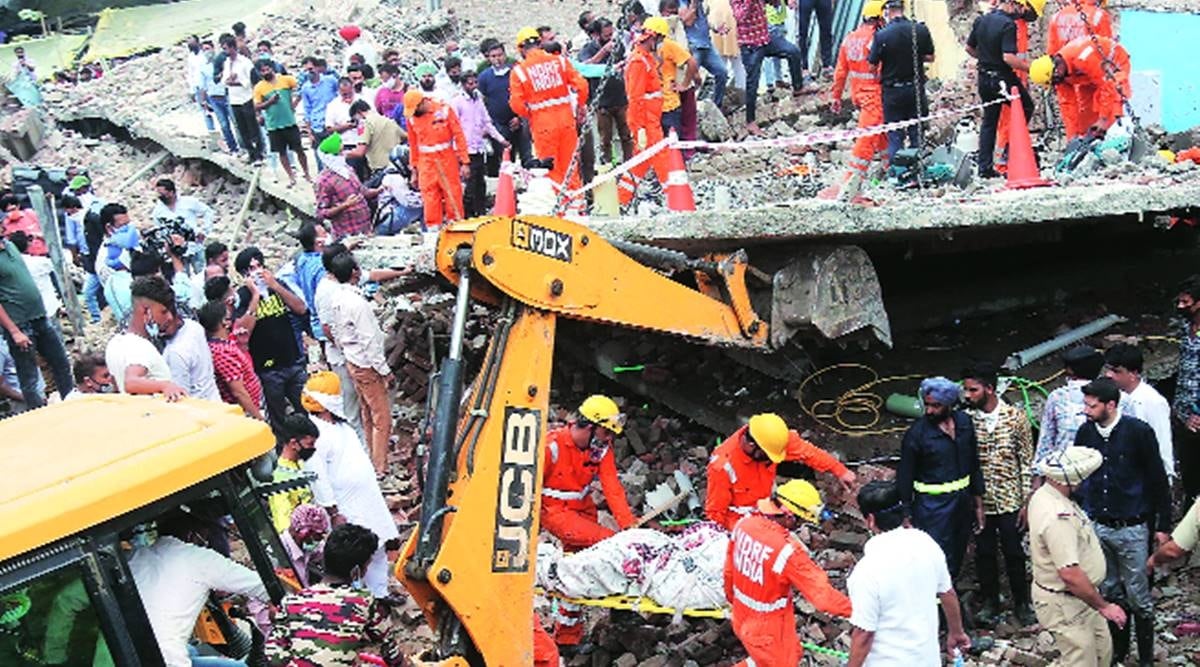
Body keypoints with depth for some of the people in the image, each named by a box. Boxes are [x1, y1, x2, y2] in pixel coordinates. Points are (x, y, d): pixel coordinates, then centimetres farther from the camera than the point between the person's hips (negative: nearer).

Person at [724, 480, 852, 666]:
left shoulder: (744, 524, -11)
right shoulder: (788, 551, -33)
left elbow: (730, 569, 5)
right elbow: (822, 594, -30)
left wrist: (732, 599, 22)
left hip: (741, 617, 7)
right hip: (769, 631, -7)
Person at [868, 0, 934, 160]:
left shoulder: (881, 35, -15)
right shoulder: (921, 30, -7)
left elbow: (872, 64, -9)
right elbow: (930, 57, 1)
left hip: (892, 91, -2)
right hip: (916, 89, 2)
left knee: (894, 136, 6)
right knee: (917, 134, 14)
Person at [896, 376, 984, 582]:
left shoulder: (964, 423, -1)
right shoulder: (916, 433, -16)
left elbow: (974, 465, 11)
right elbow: (904, 478, -10)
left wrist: (978, 502, 12)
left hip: (962, 502, 6)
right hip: (933, 506, -5)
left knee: (956, 558, 17)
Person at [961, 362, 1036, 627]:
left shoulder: (1015, 417, -8)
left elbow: (1027, 461, -4)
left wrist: (1026, 502, -6)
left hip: (1008, 500, -2)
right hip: (979, 501, 2)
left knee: (1014, 554, 6)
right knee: (984, 553, 10)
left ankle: (1021, 603, 23)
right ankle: (990, 602, 26)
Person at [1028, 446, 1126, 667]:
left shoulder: (1044, 494, -1)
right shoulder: (1057, 518, -33)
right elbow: (1070, 574, -34)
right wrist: (1104, 606, -23)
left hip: (1079, 598, 10)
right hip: (1065, 605, -10)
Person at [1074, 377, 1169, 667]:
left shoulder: (1139, 432, -14)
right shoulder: (1086, 432, -1)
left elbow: (1158, 481, -7)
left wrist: (1163, 526, -5)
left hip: (1132, 529, -4)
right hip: (1098, 528, 4)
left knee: (1138, 595, 3)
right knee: (1109, 592, 14)